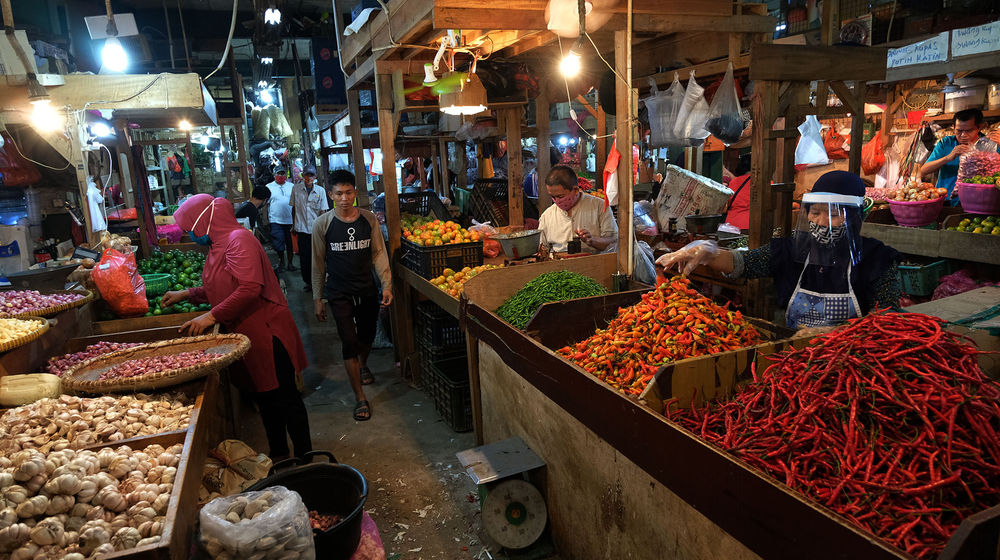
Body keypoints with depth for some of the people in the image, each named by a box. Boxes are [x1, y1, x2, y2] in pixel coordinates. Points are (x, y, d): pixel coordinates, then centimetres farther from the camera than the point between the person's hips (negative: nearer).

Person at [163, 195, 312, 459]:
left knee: (284, 397, -1)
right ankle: (278, 453, 30)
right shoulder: (218, 245, 14)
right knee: (265, 397, 17)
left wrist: (212, 316, -24)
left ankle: (304, 457, 11)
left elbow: (250, 288, -28)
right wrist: (186, 295, 28)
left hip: (266, 333, -10)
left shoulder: (238, 239, -17)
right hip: (246, 335, 10)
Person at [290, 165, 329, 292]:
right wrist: (293, 225, 13)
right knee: (304, 257, 3)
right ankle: (308, 282, 16)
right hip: (302, 228, 1)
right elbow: (294, 208, 11)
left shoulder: (320, 190, 1)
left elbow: (323, 211, 3)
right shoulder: (296, 189, 3)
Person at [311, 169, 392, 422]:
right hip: (339, 294, -3)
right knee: (350, 342, -6)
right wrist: (317, 299, 1)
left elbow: (379, 253, 3)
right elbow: (318, 263, -1)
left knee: (367, 335, 17)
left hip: (367, 290, 3)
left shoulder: (369, 219, -3)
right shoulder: (323, 224, -8)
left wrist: (387, 285, -5)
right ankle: (360, 398, 5)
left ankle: (362, 365, 52)